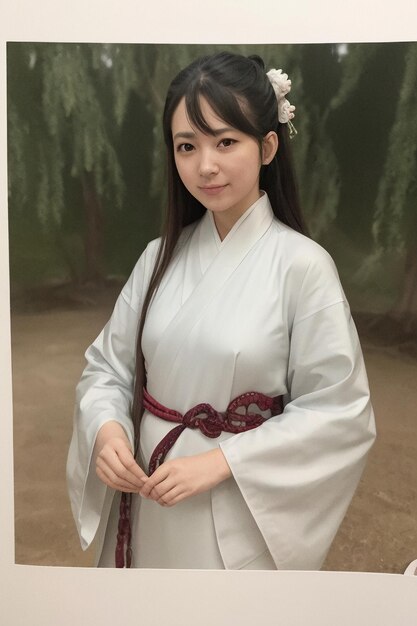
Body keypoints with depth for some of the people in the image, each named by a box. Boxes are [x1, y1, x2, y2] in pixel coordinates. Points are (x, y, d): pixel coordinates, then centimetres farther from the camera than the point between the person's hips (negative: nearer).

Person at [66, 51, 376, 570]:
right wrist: (107, 428, -18)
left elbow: (339, 413, -15)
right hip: (150, 499, 4)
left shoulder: (302, 265, -16)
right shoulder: (161, 256, -2)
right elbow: (108, 365, 2)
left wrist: (221, 461, -20)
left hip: (244, 511, -4)